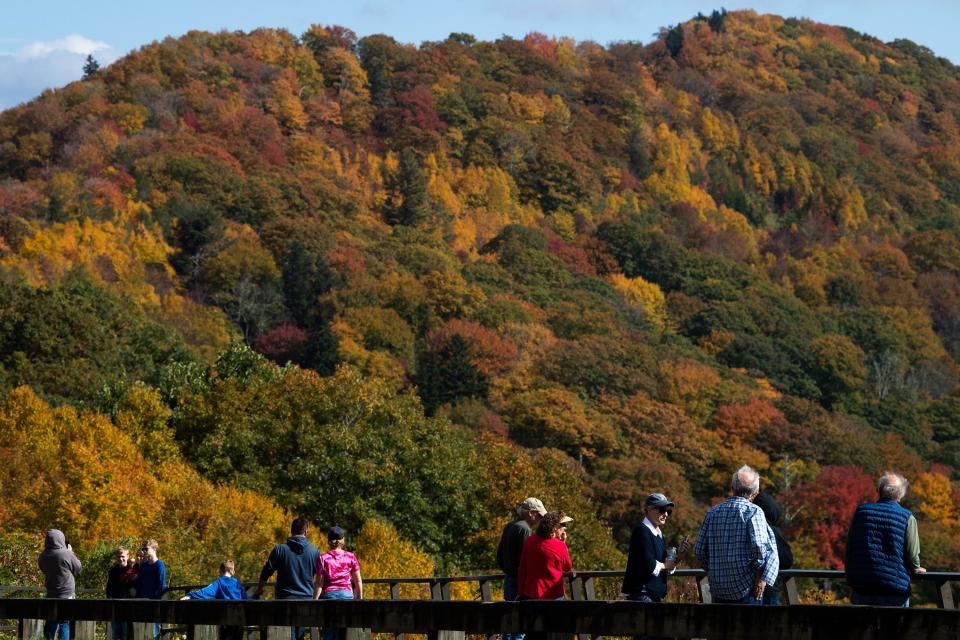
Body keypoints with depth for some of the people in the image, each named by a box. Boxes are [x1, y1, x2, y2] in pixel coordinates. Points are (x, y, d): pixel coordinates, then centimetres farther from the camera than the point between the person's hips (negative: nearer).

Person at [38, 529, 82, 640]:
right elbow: (78, 568, -3)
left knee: (51, 622, 13)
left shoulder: (43, 556, -1)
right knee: (65, 622, 1)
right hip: (67, 594, -5)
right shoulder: (67, 554, -16)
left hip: (51, 594, 5)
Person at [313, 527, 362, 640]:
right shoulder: (351, 557, 3)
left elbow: (319, 584, -4)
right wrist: (359, 599, 15)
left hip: (328, 595, -1)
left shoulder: (323, 559, -2)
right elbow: (358, 581, 6)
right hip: (347, 595, 1)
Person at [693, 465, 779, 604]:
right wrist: (759, 573, -3)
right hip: (746, 589, -5)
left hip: (718, 589, 5)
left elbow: (699, 550, 7)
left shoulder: (712, 513, 8)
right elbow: (759, 546, -17)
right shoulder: (753, 512, -8)